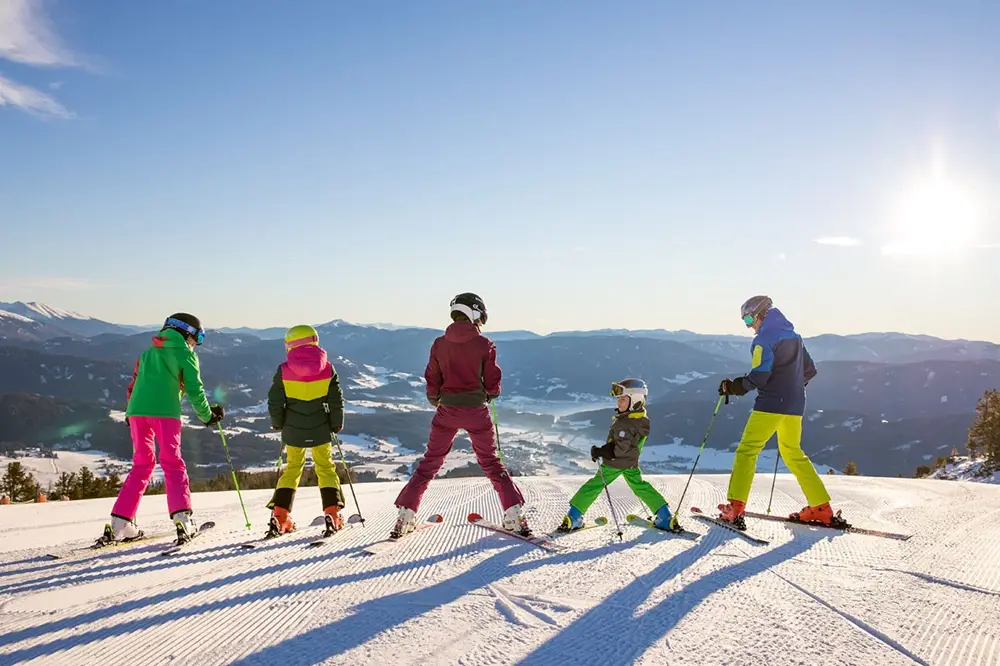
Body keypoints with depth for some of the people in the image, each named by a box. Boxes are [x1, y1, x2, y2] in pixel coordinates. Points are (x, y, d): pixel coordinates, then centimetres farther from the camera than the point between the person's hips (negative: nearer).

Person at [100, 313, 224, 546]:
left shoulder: (148, 352, 25)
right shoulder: (185, 353, 8)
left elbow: (132, 387, 23)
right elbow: (194, 390, 4)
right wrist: (208, 416, 15)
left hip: (136, 411, 5)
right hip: (165, 411, -5)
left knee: (141, 465, 13)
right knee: (172, 463, 1)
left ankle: (120, 524, 7)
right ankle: (182, 518, -12)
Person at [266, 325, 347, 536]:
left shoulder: (284, 370, -7)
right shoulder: (327, 369, -6)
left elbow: (275, 401, -4)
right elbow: (336, 401, -3)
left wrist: (277, 423, 13)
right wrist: (337, 424, 11)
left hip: (293, 430, 0)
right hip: (320, 429, 0)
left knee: (292, 468, 17)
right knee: (326, 468, 14)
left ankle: (279, 517, 10)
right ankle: (332, 514, 4)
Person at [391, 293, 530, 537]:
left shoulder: (439, 344, 0)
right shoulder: (485, 344, -6)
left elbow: (432, 382, 4)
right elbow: (493, 384, -4)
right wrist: (489, 394, 19)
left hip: (447, 410, 1)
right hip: (477, 411, -1)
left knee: (430, 463, 12)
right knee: (491, 463, 12)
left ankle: (405, 516, 9)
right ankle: (514, 513, 6)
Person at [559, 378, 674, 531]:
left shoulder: (625, 424, -31)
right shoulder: (642, 418, -3)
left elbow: (618, 449, -34)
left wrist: (599, 452, -23)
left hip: (614, 464, -8)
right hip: (632, 463, 8)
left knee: (593, 487, 2)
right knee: (640, 486, 21)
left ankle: (573, 518, 7)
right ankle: (664, 517, 19)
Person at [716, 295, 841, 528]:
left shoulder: (764, 339, -9)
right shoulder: (794, 337, 16)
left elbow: (759, 375, -19)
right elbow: (810, 370, 20)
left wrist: (732, 387, -9)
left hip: (771, 404, -8)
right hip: (795, 406, 8)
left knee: (747, 450, -5)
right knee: (793, 453, 18)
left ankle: (736, 507, -12)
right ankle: (821, 508, 16)